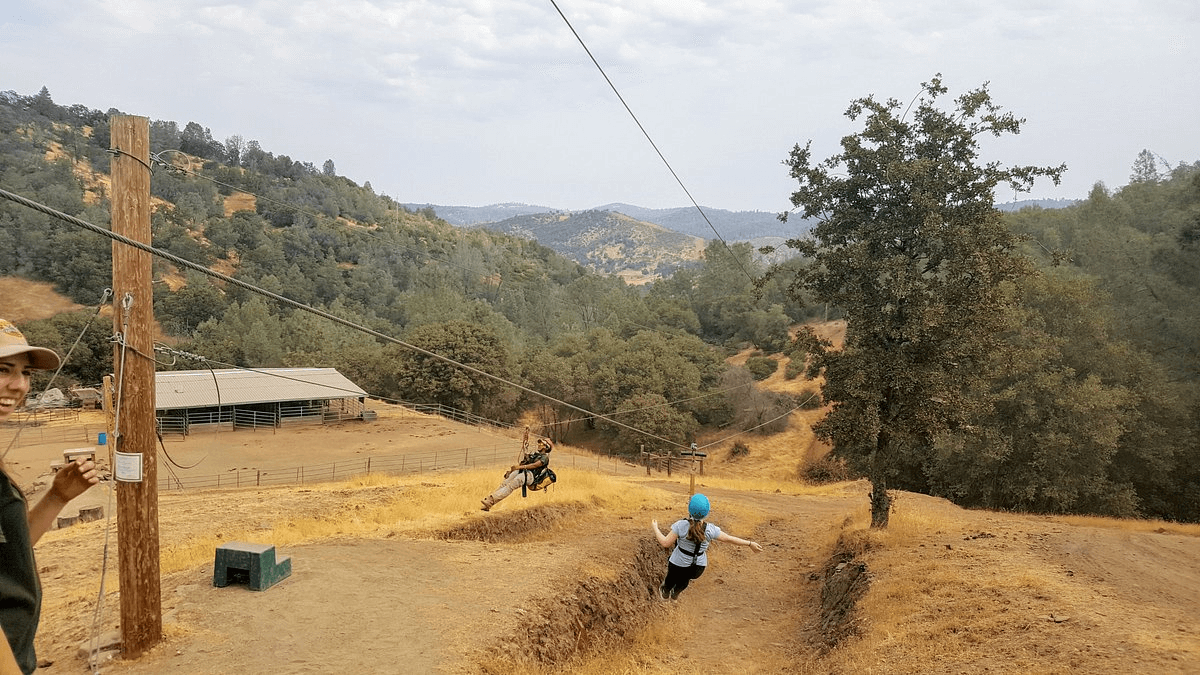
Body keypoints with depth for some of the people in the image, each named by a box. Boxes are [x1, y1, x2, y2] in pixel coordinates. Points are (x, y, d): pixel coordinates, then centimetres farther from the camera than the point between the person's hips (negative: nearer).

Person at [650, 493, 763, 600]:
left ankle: (665, 592, 62)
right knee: (684, 579, 37)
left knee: (672, 578, 33)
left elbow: (665, 543, -22)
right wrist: (750, 543, 1)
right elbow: (730, 539, -11)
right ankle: (675, 593, 63)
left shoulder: (681, 526, -29)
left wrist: (655, 528, -6)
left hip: (679, 566, -2)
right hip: (699, 568, 2)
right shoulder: (710, 529, -21)